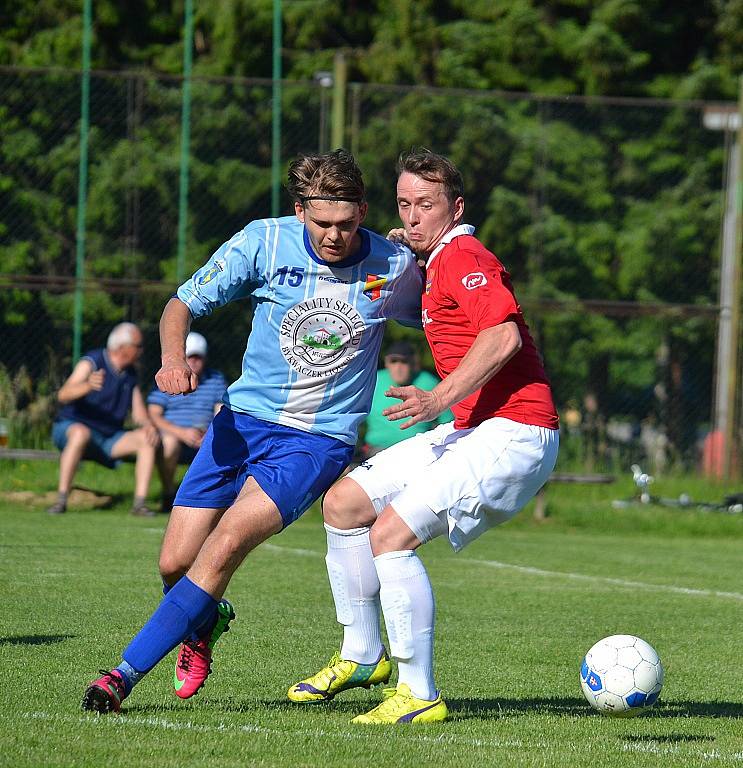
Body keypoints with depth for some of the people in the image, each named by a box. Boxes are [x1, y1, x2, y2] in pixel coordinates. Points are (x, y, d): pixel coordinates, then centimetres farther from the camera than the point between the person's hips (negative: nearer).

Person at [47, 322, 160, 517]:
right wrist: (87, 386, -49)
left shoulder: (130, 374, 9)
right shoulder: (92, 363, -13)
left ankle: (140, 503, -19)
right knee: (81, 434, -40)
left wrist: (148, 425, -14)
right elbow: (63, 395, -28)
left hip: (109, 438, 6)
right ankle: (61, 500, -37)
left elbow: (138, 412, 10)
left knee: (147, 439, -15)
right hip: (71, 427, -6)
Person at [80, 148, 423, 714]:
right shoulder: (265, 242, -8)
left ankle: (126, 673, -17)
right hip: (244, 418, 2)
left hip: (319, 439, -2)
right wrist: (174, 358, -21)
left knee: (226, 544, -23)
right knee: (175, 563, -2)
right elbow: (183, 304, 0)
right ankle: (203, 625, 36)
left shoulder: (394, 267, -8)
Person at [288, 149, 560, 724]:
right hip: (472, 430, 10)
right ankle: (363, 656, 21)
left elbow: (504, 336, -26)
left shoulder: (461, 256, -12)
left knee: (391, 534, -21)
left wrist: (440, 399, -30)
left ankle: (420, 696, -15)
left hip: (513, 432, -10)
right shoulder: (437, 263, 19)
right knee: (344, 502, 11)